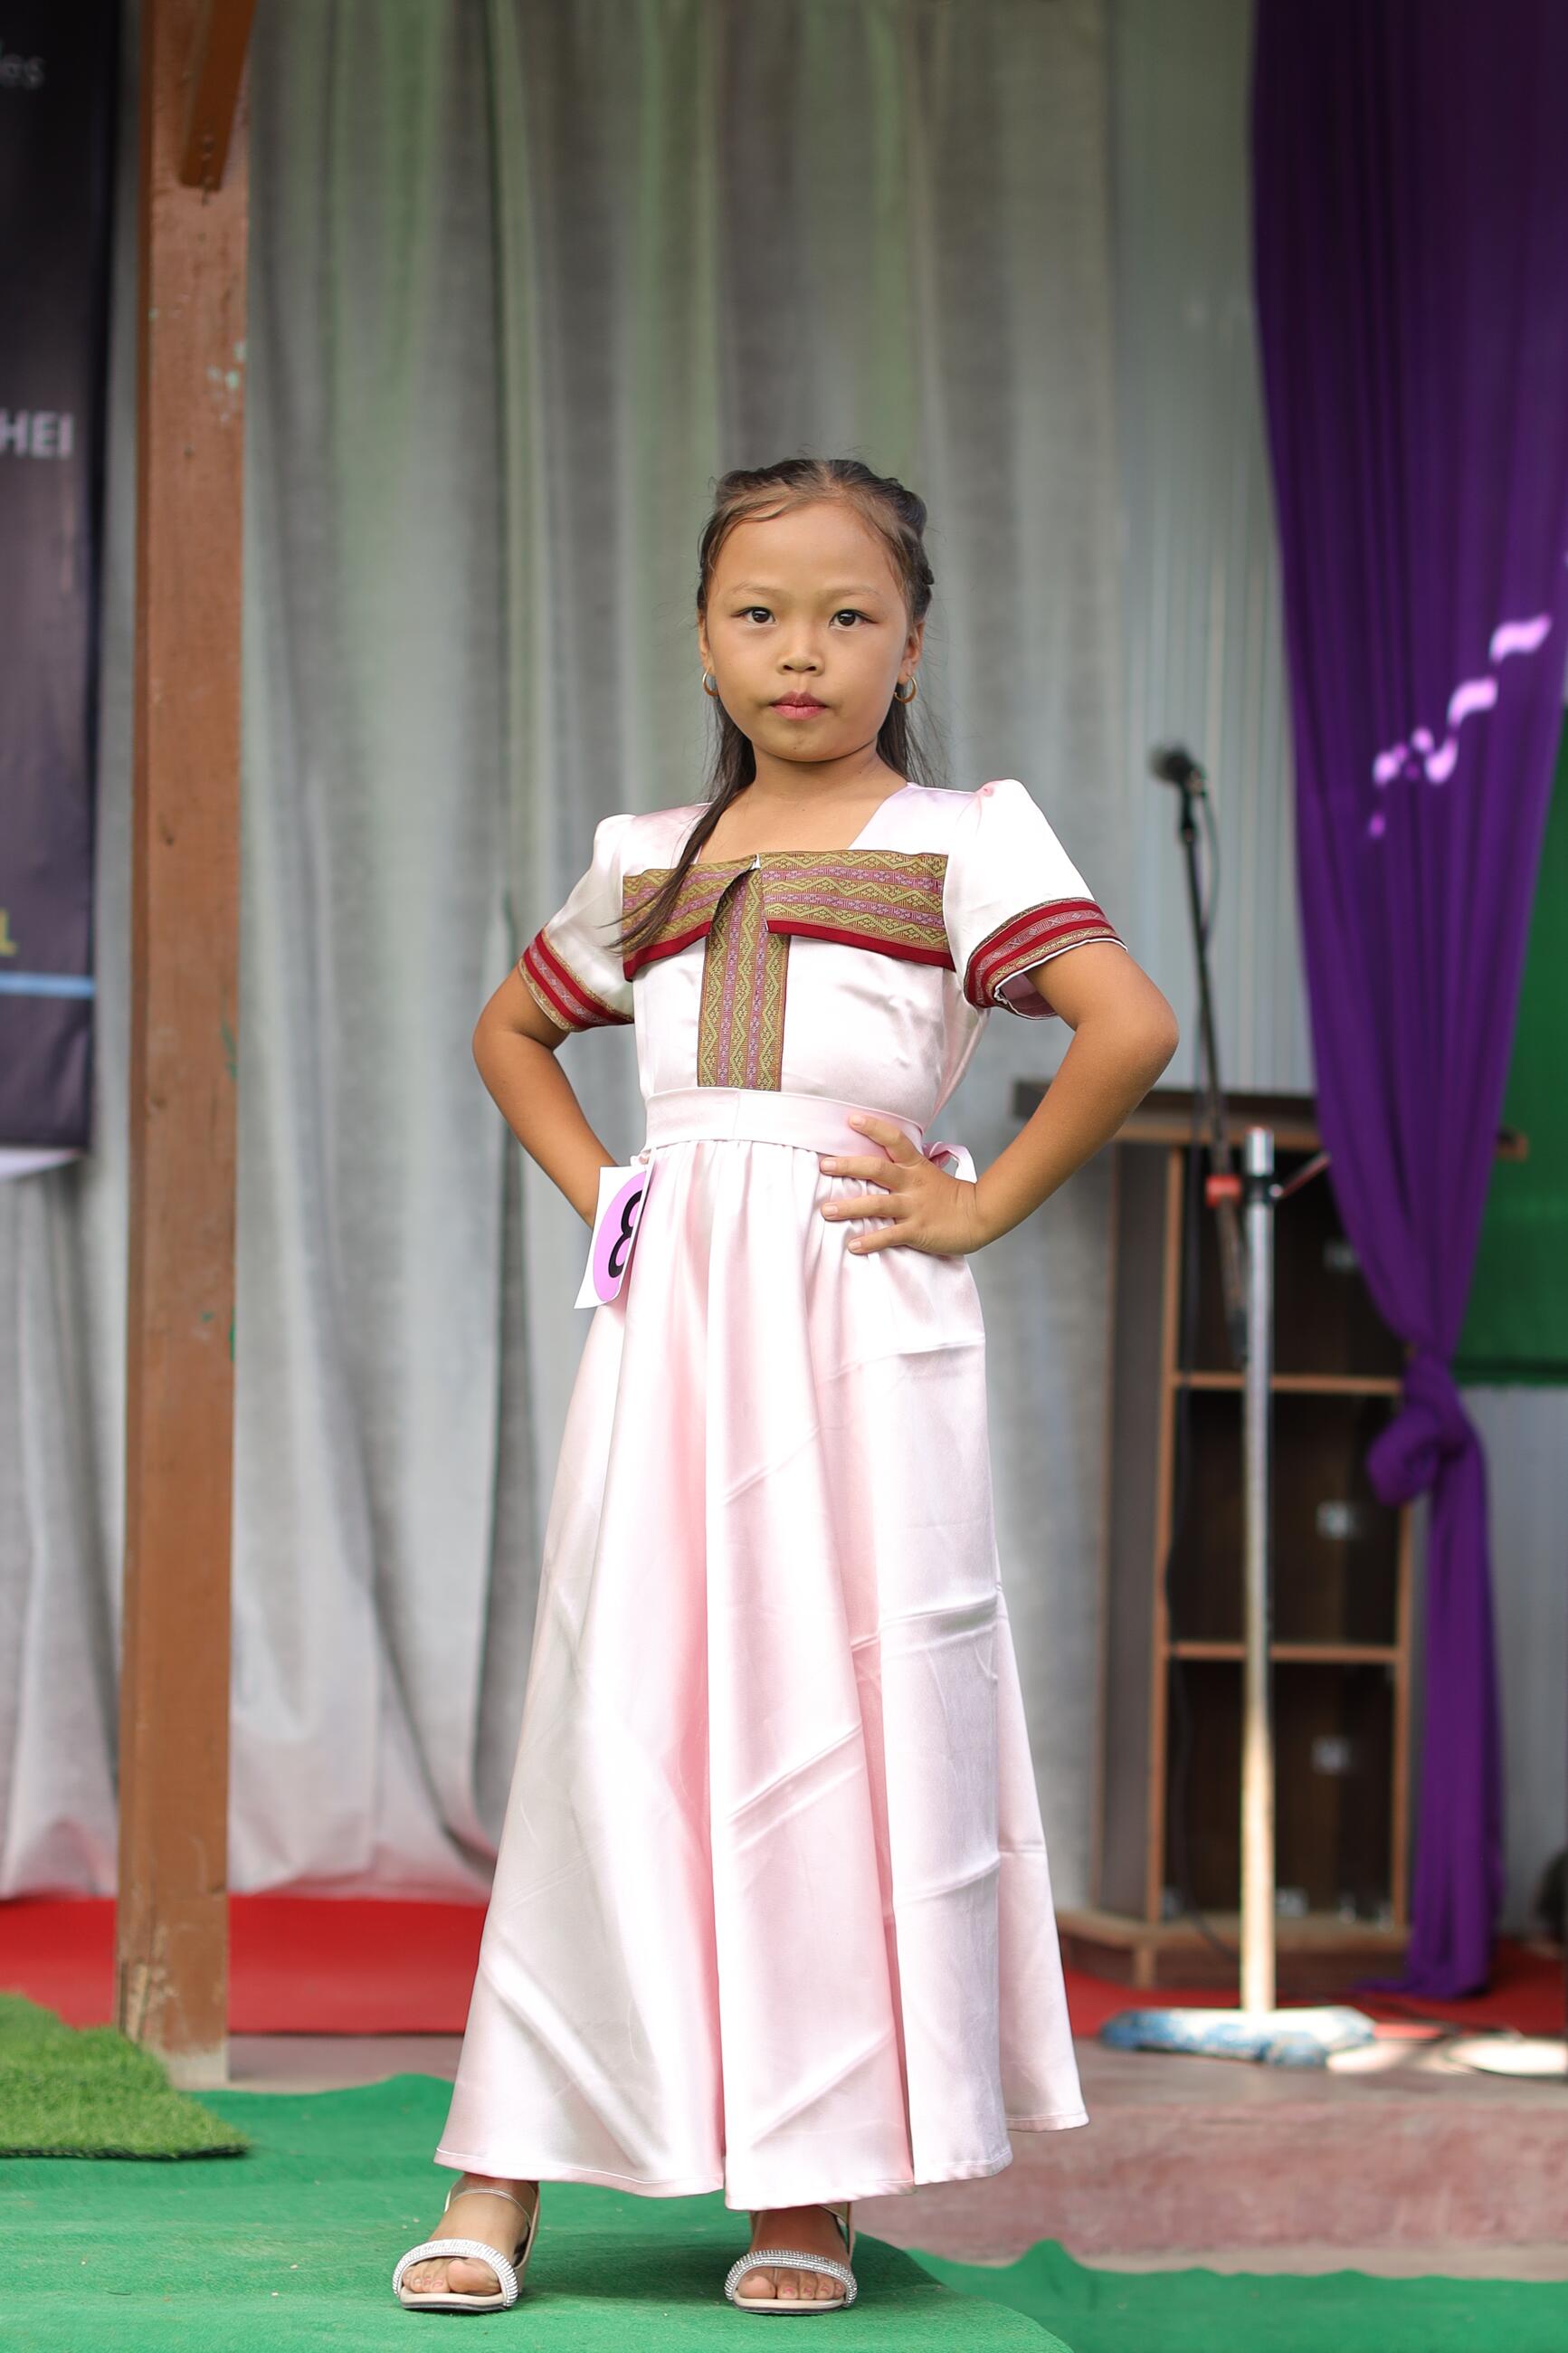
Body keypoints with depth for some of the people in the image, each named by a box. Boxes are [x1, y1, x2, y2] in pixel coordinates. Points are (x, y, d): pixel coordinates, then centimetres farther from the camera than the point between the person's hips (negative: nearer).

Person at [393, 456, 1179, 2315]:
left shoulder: (958, 840, 2)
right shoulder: (648, 859, 16)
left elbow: (1129, 1025, -13)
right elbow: (509, 1029, 31)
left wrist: (983, 1205, -10)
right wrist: (595, 1187, 16)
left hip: (860, 1320, -3)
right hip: (668, 1321, 4)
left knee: (843, 1723, -2)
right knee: (613, 1722, 0)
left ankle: (810, 2193, 5)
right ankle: (502, 2178, 2)